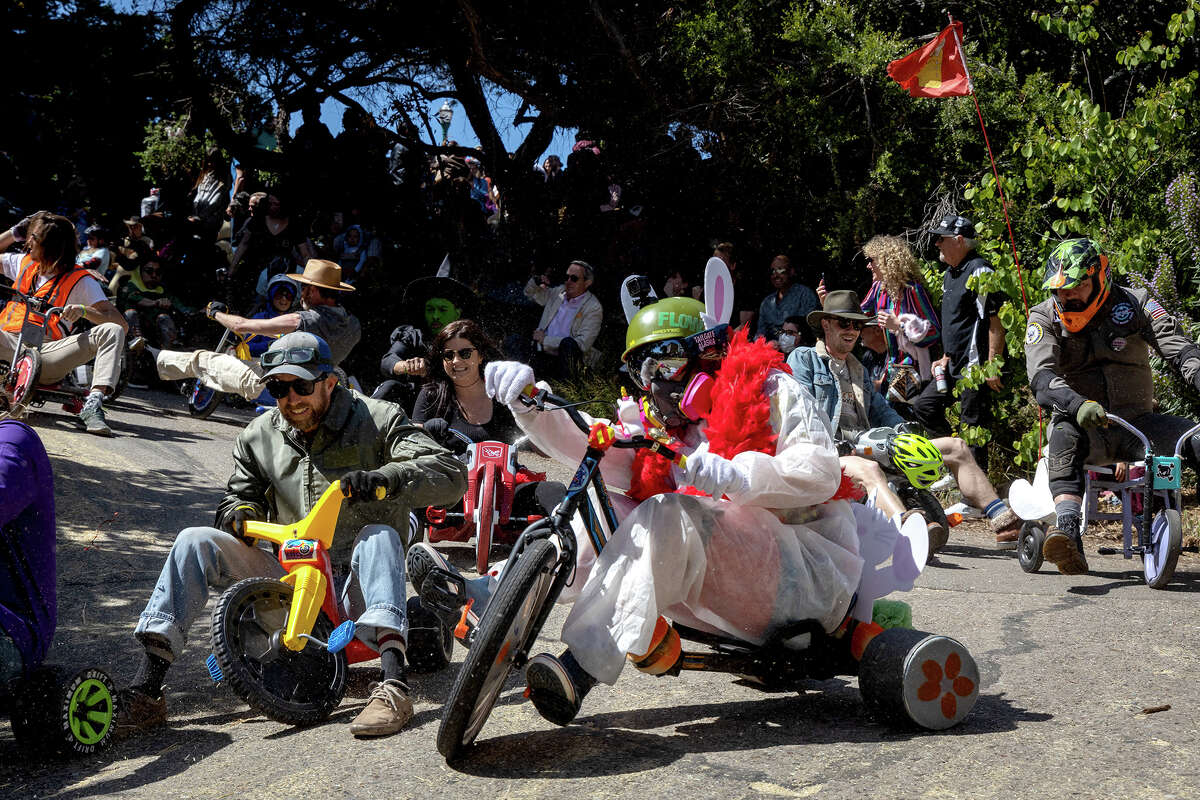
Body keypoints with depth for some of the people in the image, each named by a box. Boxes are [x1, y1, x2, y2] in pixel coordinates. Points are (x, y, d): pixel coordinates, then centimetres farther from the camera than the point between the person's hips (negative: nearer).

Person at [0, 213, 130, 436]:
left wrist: (84, 311, -22)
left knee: (112, 331, -25)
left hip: (47, 351, -3)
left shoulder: (81, 281, 4)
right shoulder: (24, 263, 20)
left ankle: (93, 405, -42)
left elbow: (122, 323, -5)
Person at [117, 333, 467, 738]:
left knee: (379, 535, -36)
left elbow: (451, 474, -16)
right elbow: (239, 494, 23)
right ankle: (145, 691, -22)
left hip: (354, 585, -4)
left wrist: (386, 477, -35)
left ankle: (393, 686, -50)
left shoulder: (377, 421, -5)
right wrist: (240, 512, -4)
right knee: (195, 542, -14)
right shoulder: (258, 437, 9)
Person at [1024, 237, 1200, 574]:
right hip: (1086, 427, -2)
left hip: (1136, 422, 2)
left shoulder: (1134, 304, 0)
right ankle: (1068, 533, -51)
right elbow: (1041, 376, -20)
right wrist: (1077, 405, -41)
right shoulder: (1044, 317, -4)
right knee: (1065, 436, -36)